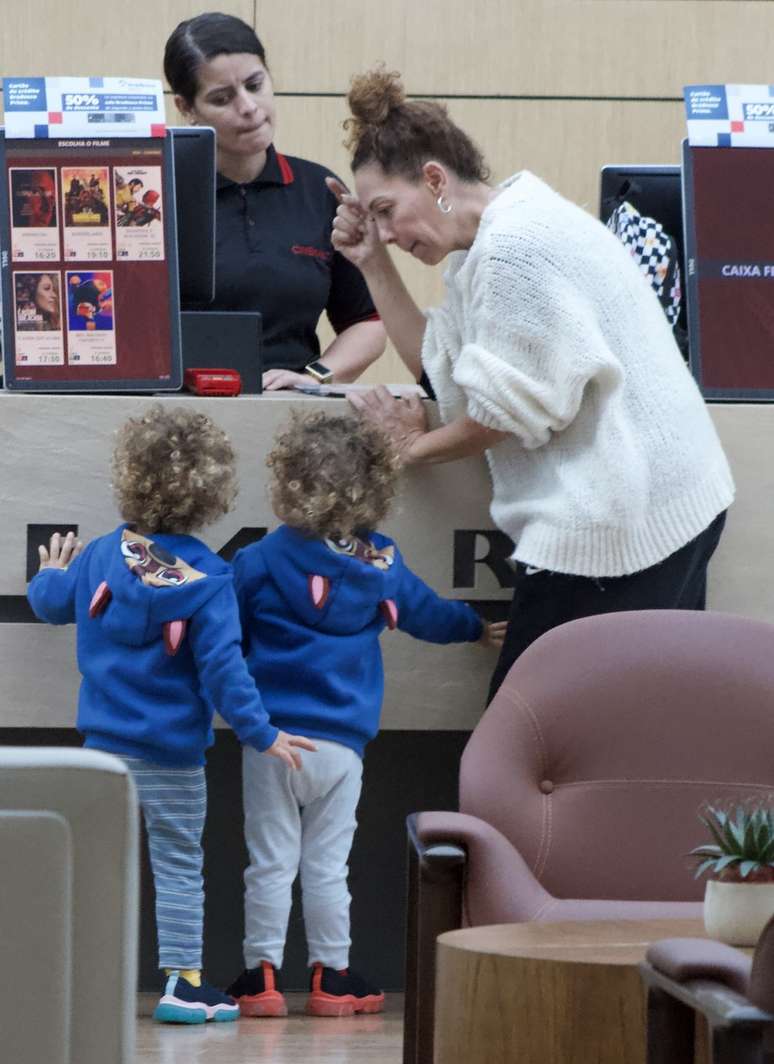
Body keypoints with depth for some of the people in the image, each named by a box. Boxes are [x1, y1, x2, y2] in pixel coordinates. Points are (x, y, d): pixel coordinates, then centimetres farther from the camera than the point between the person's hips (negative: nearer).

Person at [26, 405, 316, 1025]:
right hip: (176, 753, -3)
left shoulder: (102, 556, -2)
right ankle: (182, 982, 6)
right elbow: (222, 667, -17)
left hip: (106, 740, 3)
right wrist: (263, 736, -11)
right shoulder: (207, 579, -14)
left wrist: (51, 574, 38)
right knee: (179, 868, 6)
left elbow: (51, 603, 14)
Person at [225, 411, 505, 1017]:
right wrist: (479, 630, 40)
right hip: (341, 743, 2)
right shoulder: (382, 565, 3)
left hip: (273, 739, -1)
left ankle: (263, 973, 2)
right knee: (328, 866, 8)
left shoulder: (261, 561, -4)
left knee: (270, 863, 2)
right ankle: (331, 975, 12)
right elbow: (428, 614, 19)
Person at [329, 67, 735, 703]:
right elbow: (438, 361, 18)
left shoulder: (514, 246, -16)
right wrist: (374, 265, 12)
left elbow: (510, 405, -15)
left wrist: (417, 447, 0)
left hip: (619, 524, -11)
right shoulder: (496, 240, 17)